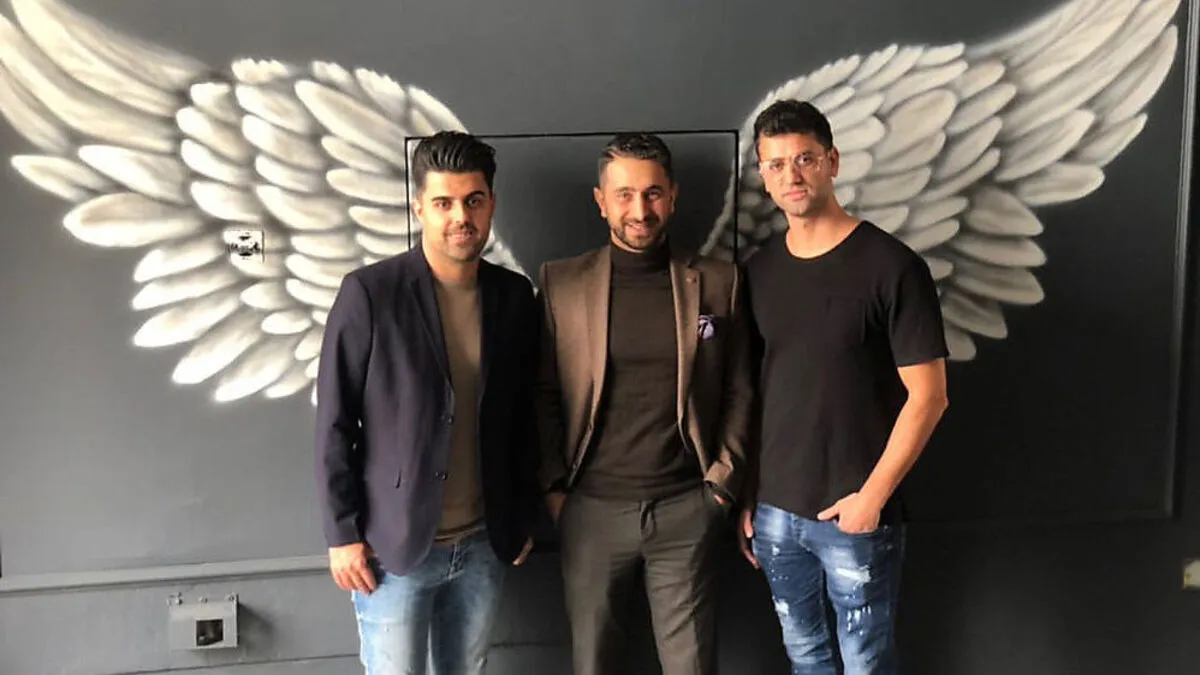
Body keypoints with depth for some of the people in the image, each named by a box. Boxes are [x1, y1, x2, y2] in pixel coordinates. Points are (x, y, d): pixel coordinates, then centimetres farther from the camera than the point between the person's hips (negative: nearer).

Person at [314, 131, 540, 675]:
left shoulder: (515, 295, 1)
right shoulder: (370, 293, -12)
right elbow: (334, 423, -8)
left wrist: (525, 515, 10)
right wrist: (343, 532, -9)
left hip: (485, 543, 4)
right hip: (393, 544, -4)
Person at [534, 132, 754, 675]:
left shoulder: (718, 282, 3)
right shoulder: (560, 282, 2)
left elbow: (738, 392, 6)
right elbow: (543, 395, 3)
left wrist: (722, 481, 0)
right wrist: (554, 488, -3)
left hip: (686, 509, 0)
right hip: (592, 508, 0)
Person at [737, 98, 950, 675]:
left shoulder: (892, 266, -11)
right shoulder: (758, 271, 4)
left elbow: (927, 396, -10)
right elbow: (752, 389, 8)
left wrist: (873, 495, -14)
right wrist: (747, 496, 6)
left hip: (853, 512, -4)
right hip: (775, 508, 5)